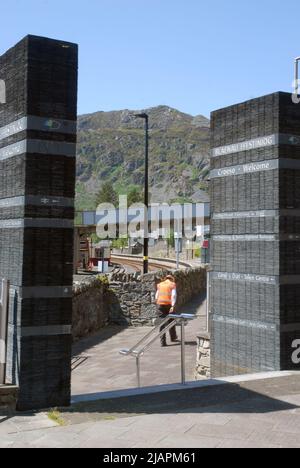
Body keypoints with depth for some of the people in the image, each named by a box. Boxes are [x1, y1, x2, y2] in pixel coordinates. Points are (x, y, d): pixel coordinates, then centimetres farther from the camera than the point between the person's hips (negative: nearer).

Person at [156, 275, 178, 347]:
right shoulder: (172, 285, 5)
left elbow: (156, 296, 15)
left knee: (162, 323, 3)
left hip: (160, 304, 2)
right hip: (168, 304, -2)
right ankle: (173, 337, 30)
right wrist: (173, 306, -12)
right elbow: (174, 295, -8)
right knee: (171, 321, 16)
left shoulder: (160, 285, 16)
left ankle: (163, 341, -2)